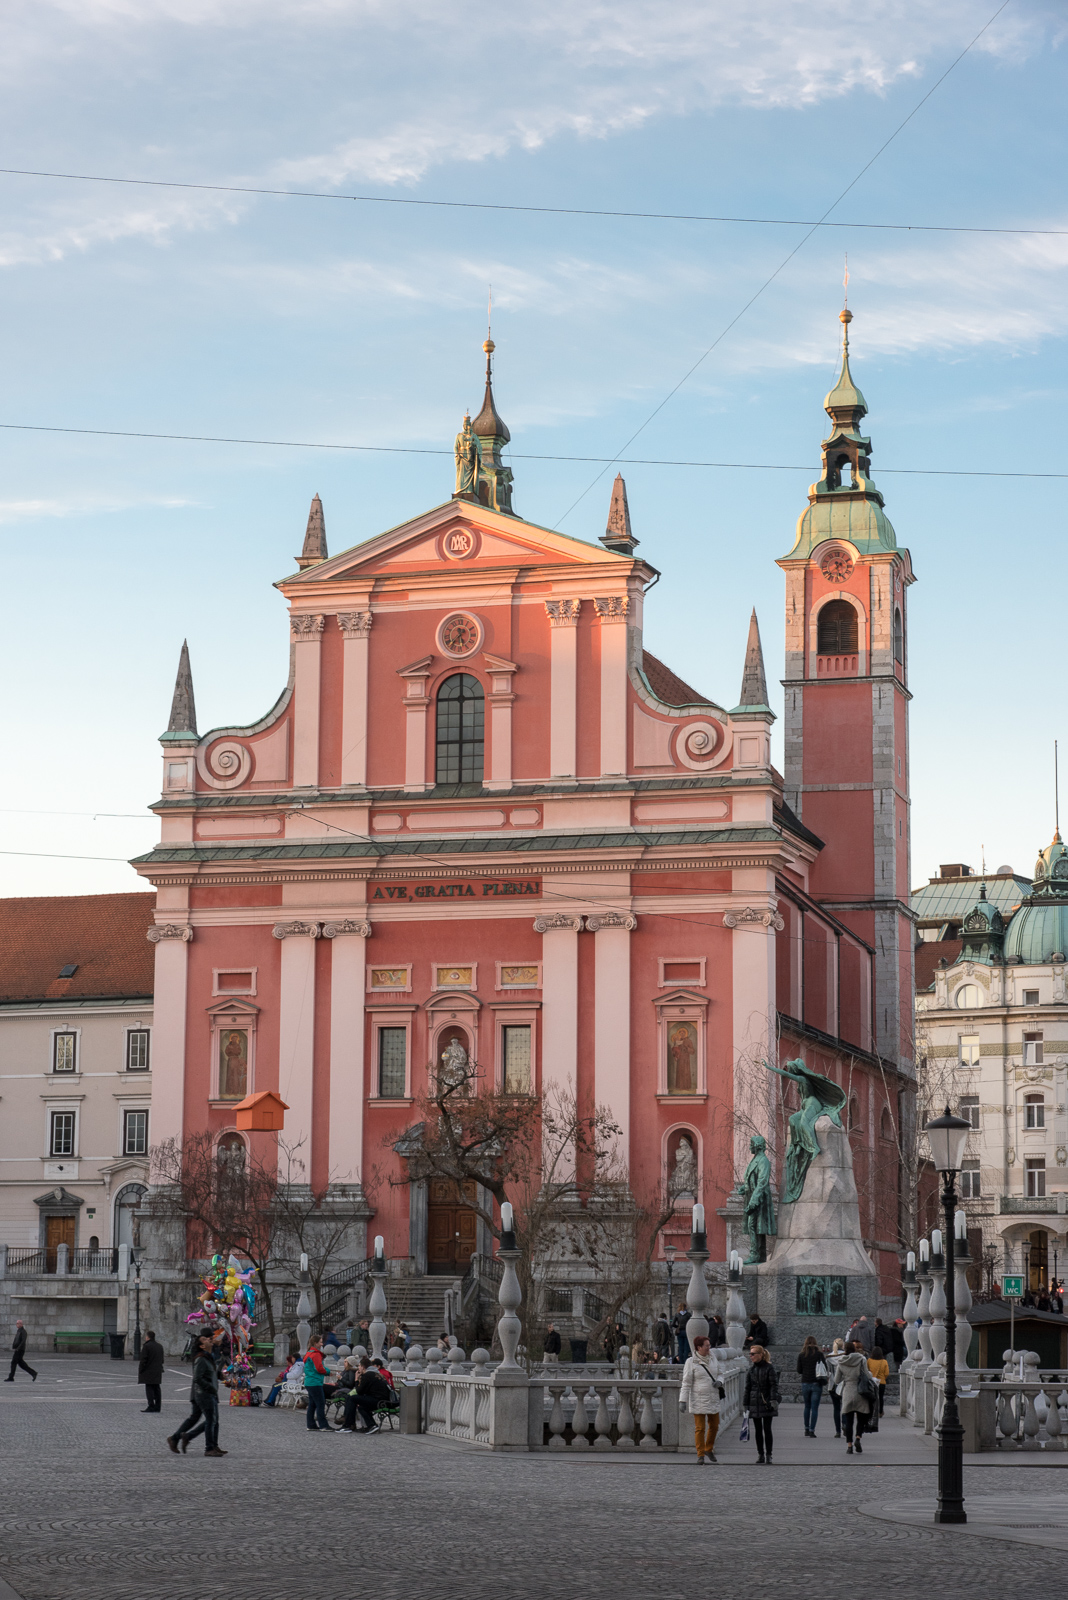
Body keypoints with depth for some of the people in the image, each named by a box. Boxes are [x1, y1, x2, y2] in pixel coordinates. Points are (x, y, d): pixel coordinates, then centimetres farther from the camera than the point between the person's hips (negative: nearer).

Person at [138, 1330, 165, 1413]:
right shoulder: (160, 1346, 12)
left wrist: (140, 1370, -7)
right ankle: (157, 1406, 10)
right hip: (157, 1371, 7)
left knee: (149, 1388, -5)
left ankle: (151, 1406, -11)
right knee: (156, 1388, 9)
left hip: (149, 1371, -7)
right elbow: (162, 1359, 17)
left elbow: (143, 1360, -14)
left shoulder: (146, 1346, -12)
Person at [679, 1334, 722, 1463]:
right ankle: (701, 1455, 3)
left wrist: (718, 1381, -5)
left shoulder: (711, 1358, 7)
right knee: (700, 1428, -4)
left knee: (714, 1426, 11)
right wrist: (682, 1400, -13)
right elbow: (686, 1383, -8)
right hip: (699, 1401, -5)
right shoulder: (691, 1362, -7)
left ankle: (709, 1449, 31)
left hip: (713, 1399, 5)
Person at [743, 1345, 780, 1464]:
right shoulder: (751, 1370, 9)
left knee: (767, 1429, -2)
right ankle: (760, 1454, 13)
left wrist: (774, 1400, -20)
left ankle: (768, 1455, 5)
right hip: (754, 1403, 4)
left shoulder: (769, 1368, -6)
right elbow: (747, 1388, 12)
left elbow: (774, 1385, -9)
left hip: (766, 1404, -4)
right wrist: (745, 1405, 9)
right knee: (758, 1430, 7)